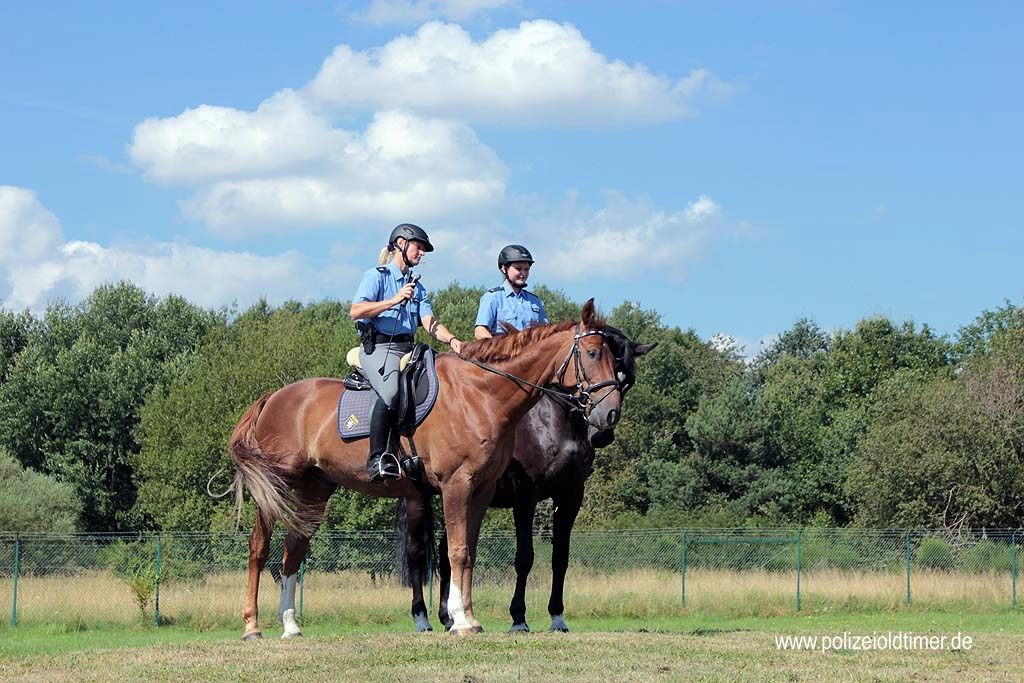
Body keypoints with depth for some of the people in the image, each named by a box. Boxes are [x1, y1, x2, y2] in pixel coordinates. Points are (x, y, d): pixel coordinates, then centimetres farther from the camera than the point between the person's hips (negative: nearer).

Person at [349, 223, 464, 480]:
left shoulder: (417, 287, 23)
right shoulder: (376, 276, 3)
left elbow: (429, 322, 9)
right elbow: (355, 311, -11)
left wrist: (451, 340, -11)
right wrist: (394, 300, -17)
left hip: (408, 349, 8)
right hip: (378, 347, -8)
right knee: (392, 390, -35)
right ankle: (377, 457, -34)